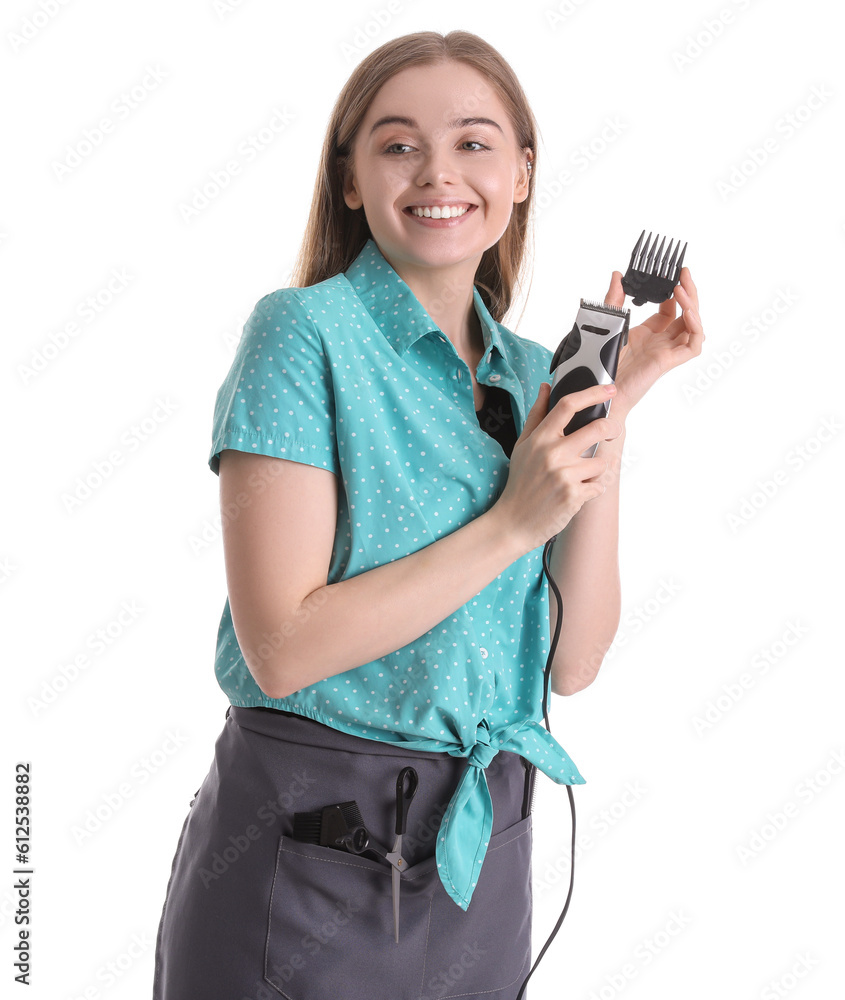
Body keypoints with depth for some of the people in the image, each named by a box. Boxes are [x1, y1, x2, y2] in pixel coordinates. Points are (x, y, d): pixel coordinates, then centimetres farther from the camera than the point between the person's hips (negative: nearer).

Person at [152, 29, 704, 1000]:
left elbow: (571, 662, -2)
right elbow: (283, 648, -18)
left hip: (484, 852, 6)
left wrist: (613, 411, -8)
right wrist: (512, 523, -18)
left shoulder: (531, 374, 5)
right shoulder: (305, 331, -12)